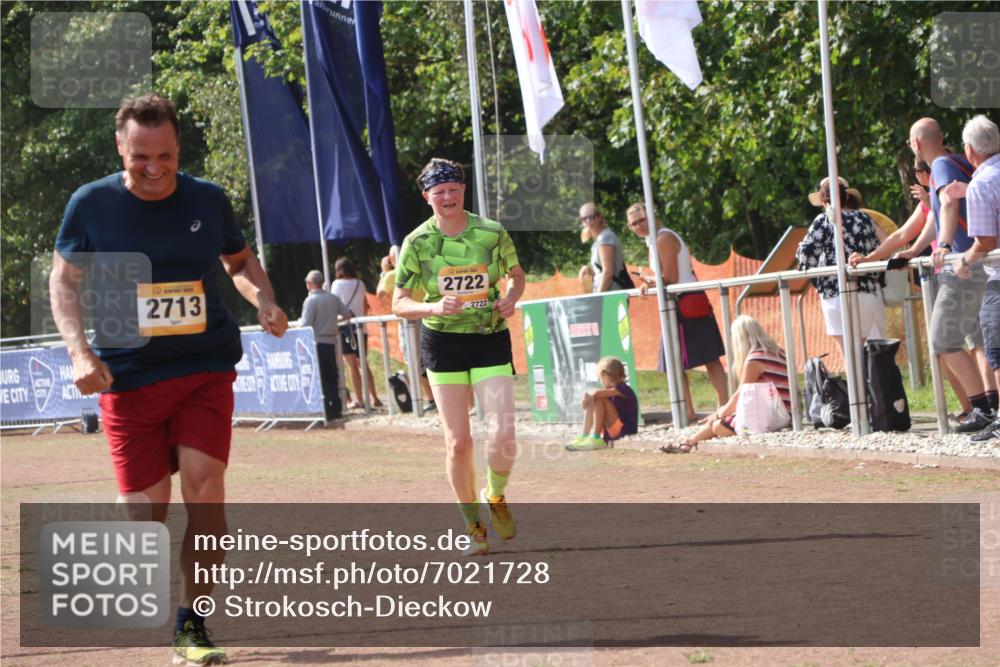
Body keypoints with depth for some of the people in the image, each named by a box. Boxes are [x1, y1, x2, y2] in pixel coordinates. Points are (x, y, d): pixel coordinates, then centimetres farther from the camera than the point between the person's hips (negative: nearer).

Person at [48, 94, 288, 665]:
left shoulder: (208, 200, 3)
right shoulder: (91, 204, -2)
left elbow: (241, 260, 19)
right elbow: (65, 282, 5)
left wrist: (264, 300, -2)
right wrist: (80, 351, -9)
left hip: (206, 370, 1)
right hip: (128, 376, -1)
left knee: (205, 487, -14)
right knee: (145, 511, -4)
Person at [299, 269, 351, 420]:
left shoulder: (310, 300, -12)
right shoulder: (334, 298, 5)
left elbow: (306, 324, -16)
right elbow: (347, 315, 9)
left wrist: (299, 323, 6)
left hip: (317, 342, -5)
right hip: (331, 341, 5)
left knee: (321, 378, -2)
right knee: (332, 376, 11)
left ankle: (326, 410, -5)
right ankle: (335, 408, 10)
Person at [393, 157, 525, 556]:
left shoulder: (492, 233, -2)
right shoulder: (417, 243, -4)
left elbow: (516, 274, 14)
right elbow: (399, 304, -2)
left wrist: (511, 297, -8)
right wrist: (433, 307, -22)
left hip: (491, 341, 0)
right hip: (443, 343, 0)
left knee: (502, 436, -14)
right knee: (458, 441, -3)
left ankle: (495, 497, 18)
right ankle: (473, 526, 15)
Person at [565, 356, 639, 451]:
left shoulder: (623, 389, -14)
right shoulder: (610, 390, 14)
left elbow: (596, 393, -25)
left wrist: (589, 395, -5)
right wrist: (587, 397, -16)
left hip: (626, 430, -9)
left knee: (599, 400, -20)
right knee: (590, 402, 3)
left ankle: (595, 439, -24)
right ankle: (584, 437, -8)